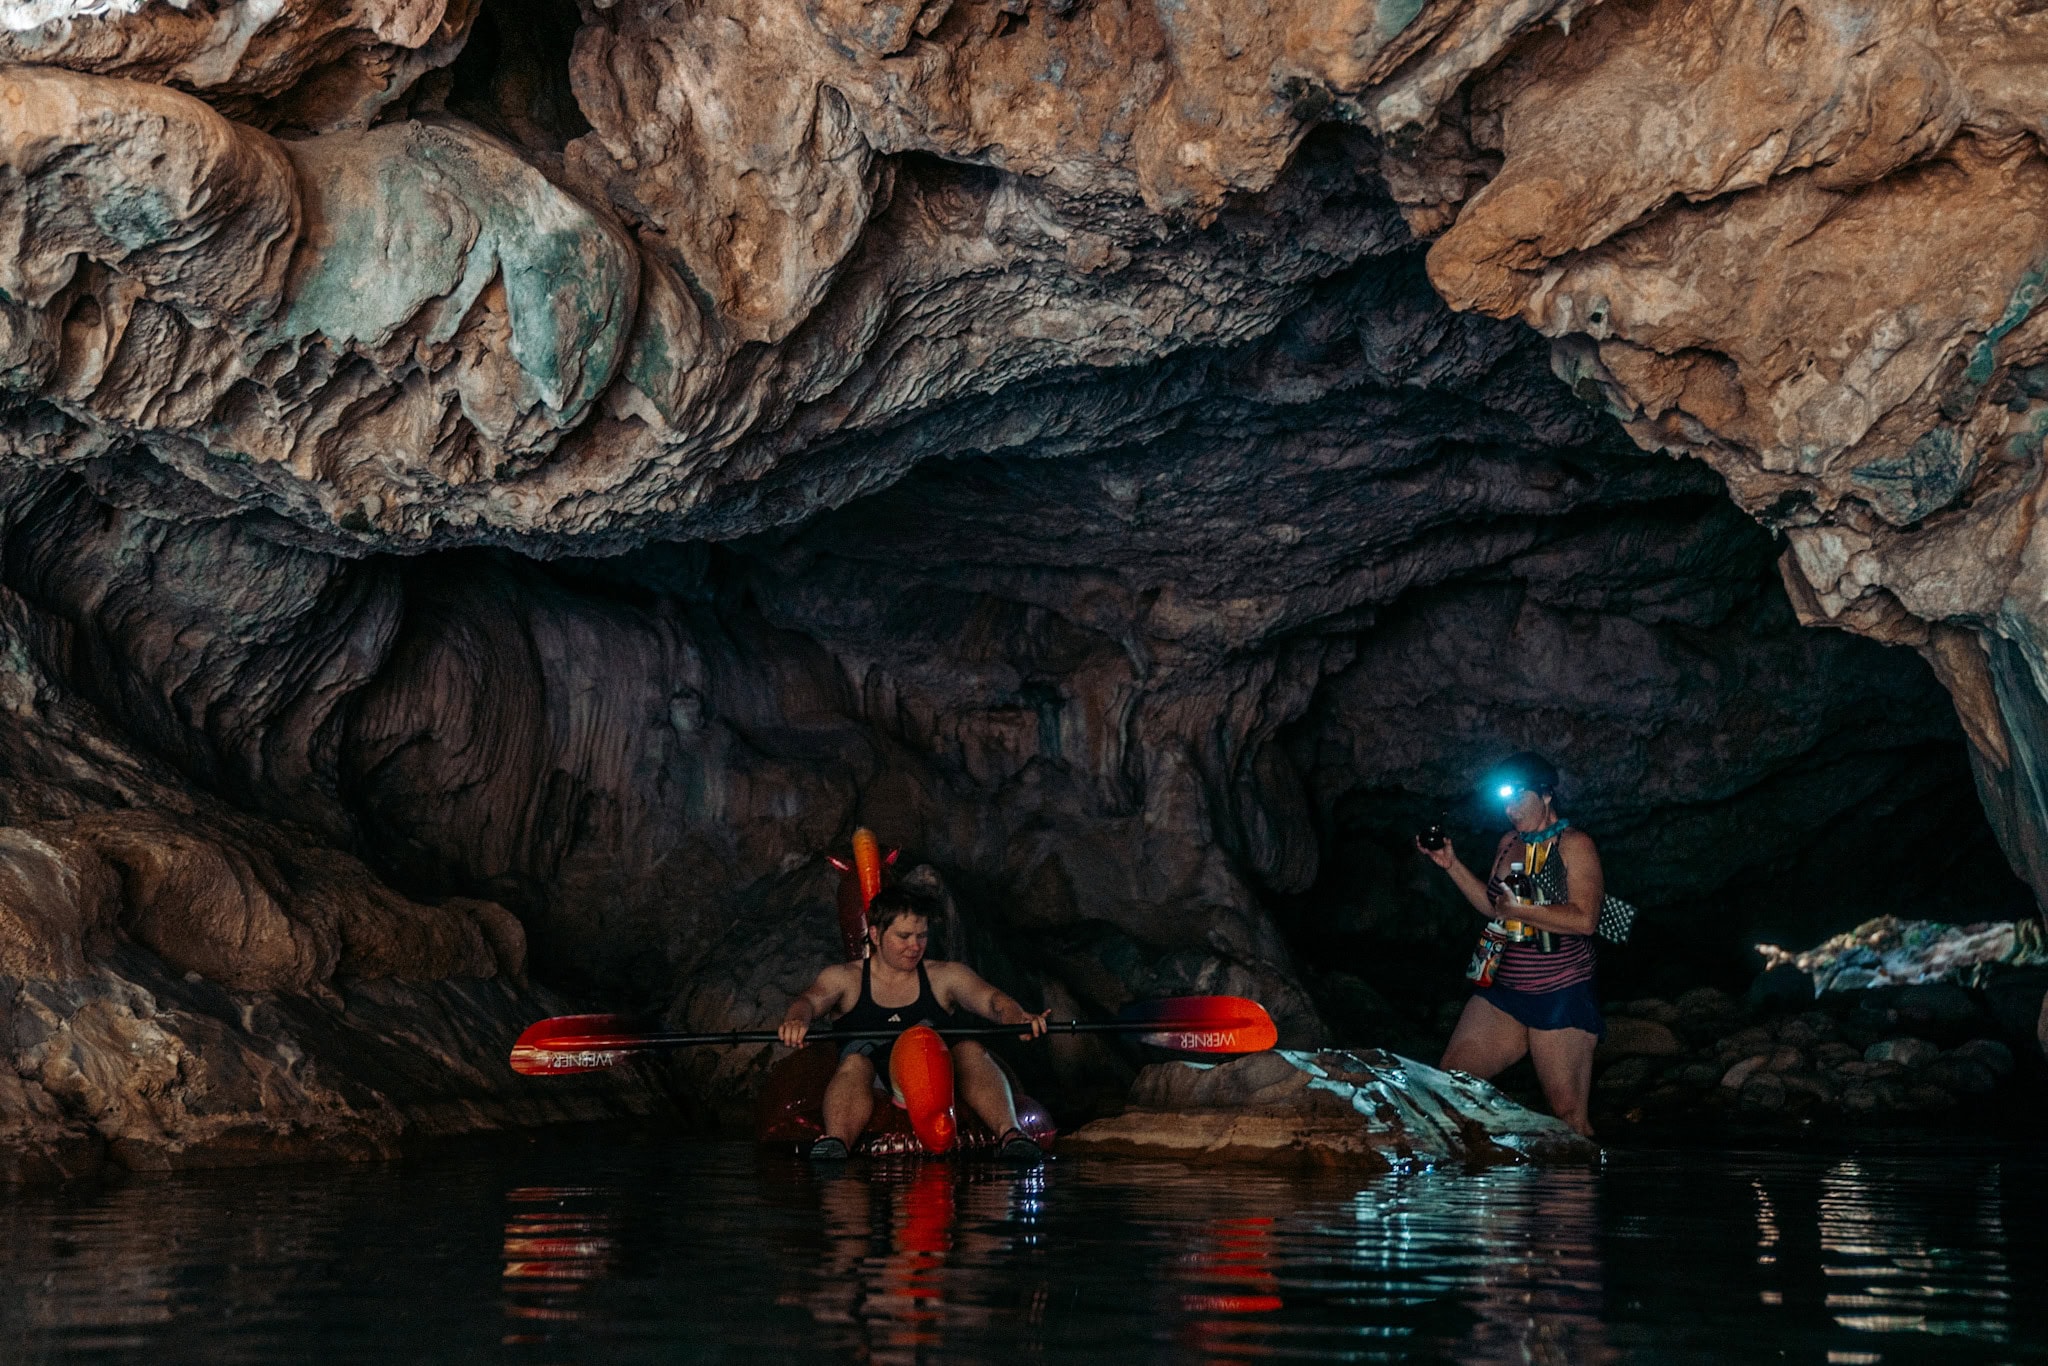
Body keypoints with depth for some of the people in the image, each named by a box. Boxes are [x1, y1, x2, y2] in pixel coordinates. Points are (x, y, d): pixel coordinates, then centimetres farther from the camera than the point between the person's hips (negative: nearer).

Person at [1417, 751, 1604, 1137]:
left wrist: (1519, 910, -20)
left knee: (1568, 1114, -6)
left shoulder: (1574, 844, -10)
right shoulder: (1509, 842, 12)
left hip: (1559, 999, -7)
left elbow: (1584, 918, -21)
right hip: (1501, 991, 7)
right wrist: (1452, 865, 13)